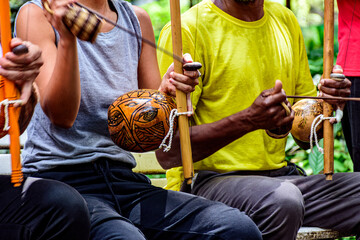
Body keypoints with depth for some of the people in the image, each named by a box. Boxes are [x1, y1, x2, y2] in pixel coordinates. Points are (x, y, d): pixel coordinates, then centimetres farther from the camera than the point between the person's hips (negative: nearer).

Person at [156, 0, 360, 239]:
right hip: (209, 181, -6)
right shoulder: (188, 29, -8)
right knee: (282, 198, -36)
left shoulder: (285, 21, 13)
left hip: (282, 176, 6)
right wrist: (249, 120, -26)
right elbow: (167, 153, -15)